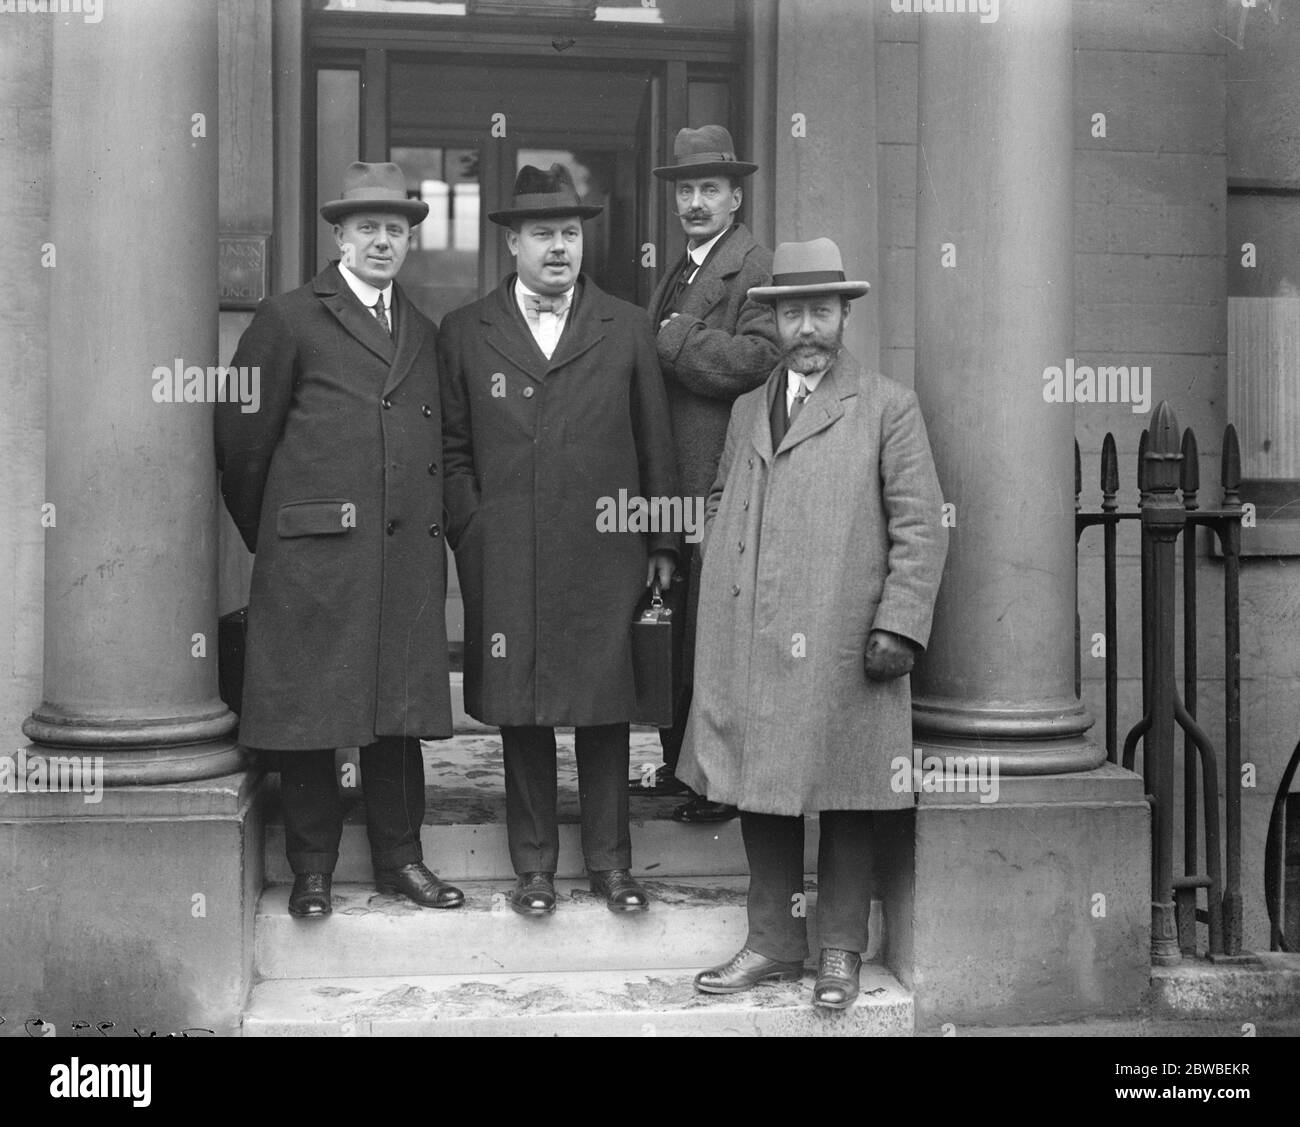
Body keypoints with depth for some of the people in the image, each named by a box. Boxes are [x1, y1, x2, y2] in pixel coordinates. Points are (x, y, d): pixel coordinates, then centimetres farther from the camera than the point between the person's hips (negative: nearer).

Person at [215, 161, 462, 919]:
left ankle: (400, 857, 22)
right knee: (309, 716, 2)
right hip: (313, 554, -4)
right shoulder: (290, 320, 1)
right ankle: (313, 871, 15)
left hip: (409, 557, 4)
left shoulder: (426, 336, 17)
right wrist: (269, 536, 7)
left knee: (401, 713, 9)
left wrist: (433, 531, 12)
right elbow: (243, 440, 2)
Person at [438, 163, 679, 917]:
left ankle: (611, 861, 19)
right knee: (520, 709, 6)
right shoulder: (465, 332, 8)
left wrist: (663, 542, 6)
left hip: (604, 554, 0)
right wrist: (472, 531, -1)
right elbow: (452, 449, 9)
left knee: (605, 707, 6)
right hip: (505, 563, 0)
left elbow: (656, 445, 9)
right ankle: (534, 864, 19)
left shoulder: (628, 329, 8)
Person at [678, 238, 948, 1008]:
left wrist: (899, 625, -11)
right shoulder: (748, 408, 17)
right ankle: (774, 942, 24)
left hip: (841, 649, -5)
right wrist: (721, 583, 13)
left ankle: (842, 954, 18)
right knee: (759, 793, 10)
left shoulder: (889, 408, 1)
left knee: (844, 804, 4)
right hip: (750, 647, 5)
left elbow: (920, 529, -3)